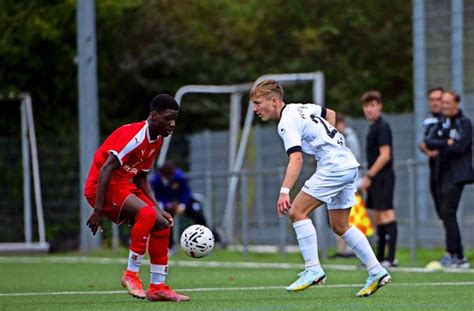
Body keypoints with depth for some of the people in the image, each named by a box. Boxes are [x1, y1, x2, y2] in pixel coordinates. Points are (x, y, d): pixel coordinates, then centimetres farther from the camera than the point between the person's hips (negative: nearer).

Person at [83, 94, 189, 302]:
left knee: (162, 224, 3)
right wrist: (98, 210, -29)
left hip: (124, 185, 10)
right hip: (101, 185, -10)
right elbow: (105, 170, -26)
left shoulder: (157, 141, 8)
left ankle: (158, 287, 8)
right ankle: (131, 274, -18)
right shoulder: (135, 135, -22)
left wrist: (157, 210, 7)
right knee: (146, 213, -30)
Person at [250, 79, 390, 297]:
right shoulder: (300, 108, 15)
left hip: (333, 166, -10)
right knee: (340, 226, 14)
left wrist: (285, 191, -36)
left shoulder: (287, 123, -13)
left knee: (297, 212, -11)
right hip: (349, 165, 10)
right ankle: (376, 272, 13)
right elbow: (330, 114, 32)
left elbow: (296, 159, -27)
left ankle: (313, 269, -12)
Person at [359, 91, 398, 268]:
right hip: (376, 178, 10)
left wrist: (369, 176, -18)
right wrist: (369, 178, 18)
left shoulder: (382, 127, -12)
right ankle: (380, 257, 17)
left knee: (386, 214, -12)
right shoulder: (373, 127, 16)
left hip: (383, 177, -10)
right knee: (378, 216, 12)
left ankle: (391, 258, -17)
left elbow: (385, 155, -19)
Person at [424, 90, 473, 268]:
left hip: (457, 175, -7)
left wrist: (439, 147, -6)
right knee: (445, 214, 6)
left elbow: (459, 147, -17)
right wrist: (446, 144, -10)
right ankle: (459, 257, 12)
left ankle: (452, 254, -16)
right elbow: (429, 143, 3)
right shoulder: (442, 123, 15)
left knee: (448, 212, -17)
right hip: (442, 174, 7)